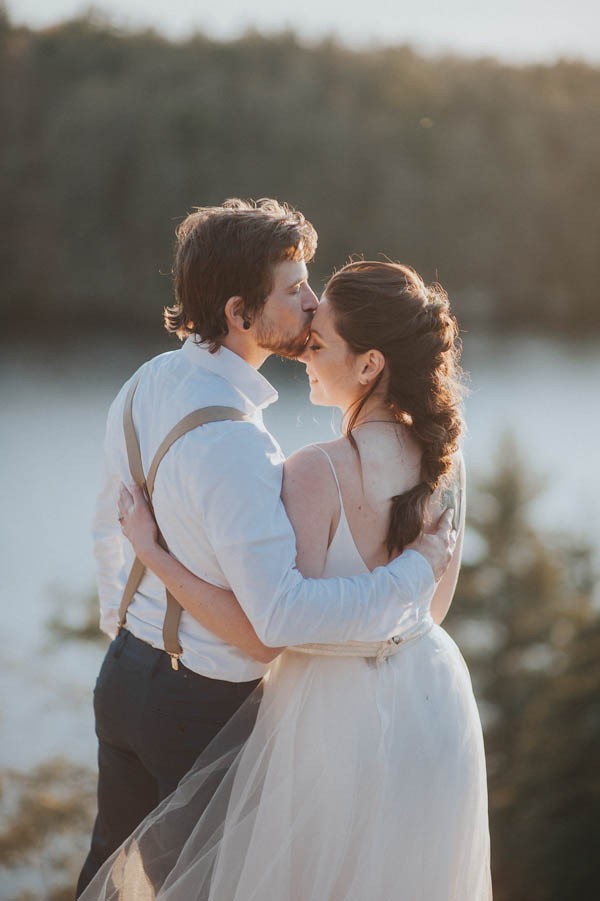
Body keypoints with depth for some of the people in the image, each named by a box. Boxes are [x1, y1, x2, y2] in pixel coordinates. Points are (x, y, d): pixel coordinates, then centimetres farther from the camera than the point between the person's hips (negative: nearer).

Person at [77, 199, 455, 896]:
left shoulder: (143, 386, -2)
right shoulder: (231, 443, -32)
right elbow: (280, 614, -35)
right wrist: (417, 567, -25)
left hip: (124, 675, 8)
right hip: (205, 706, -8)